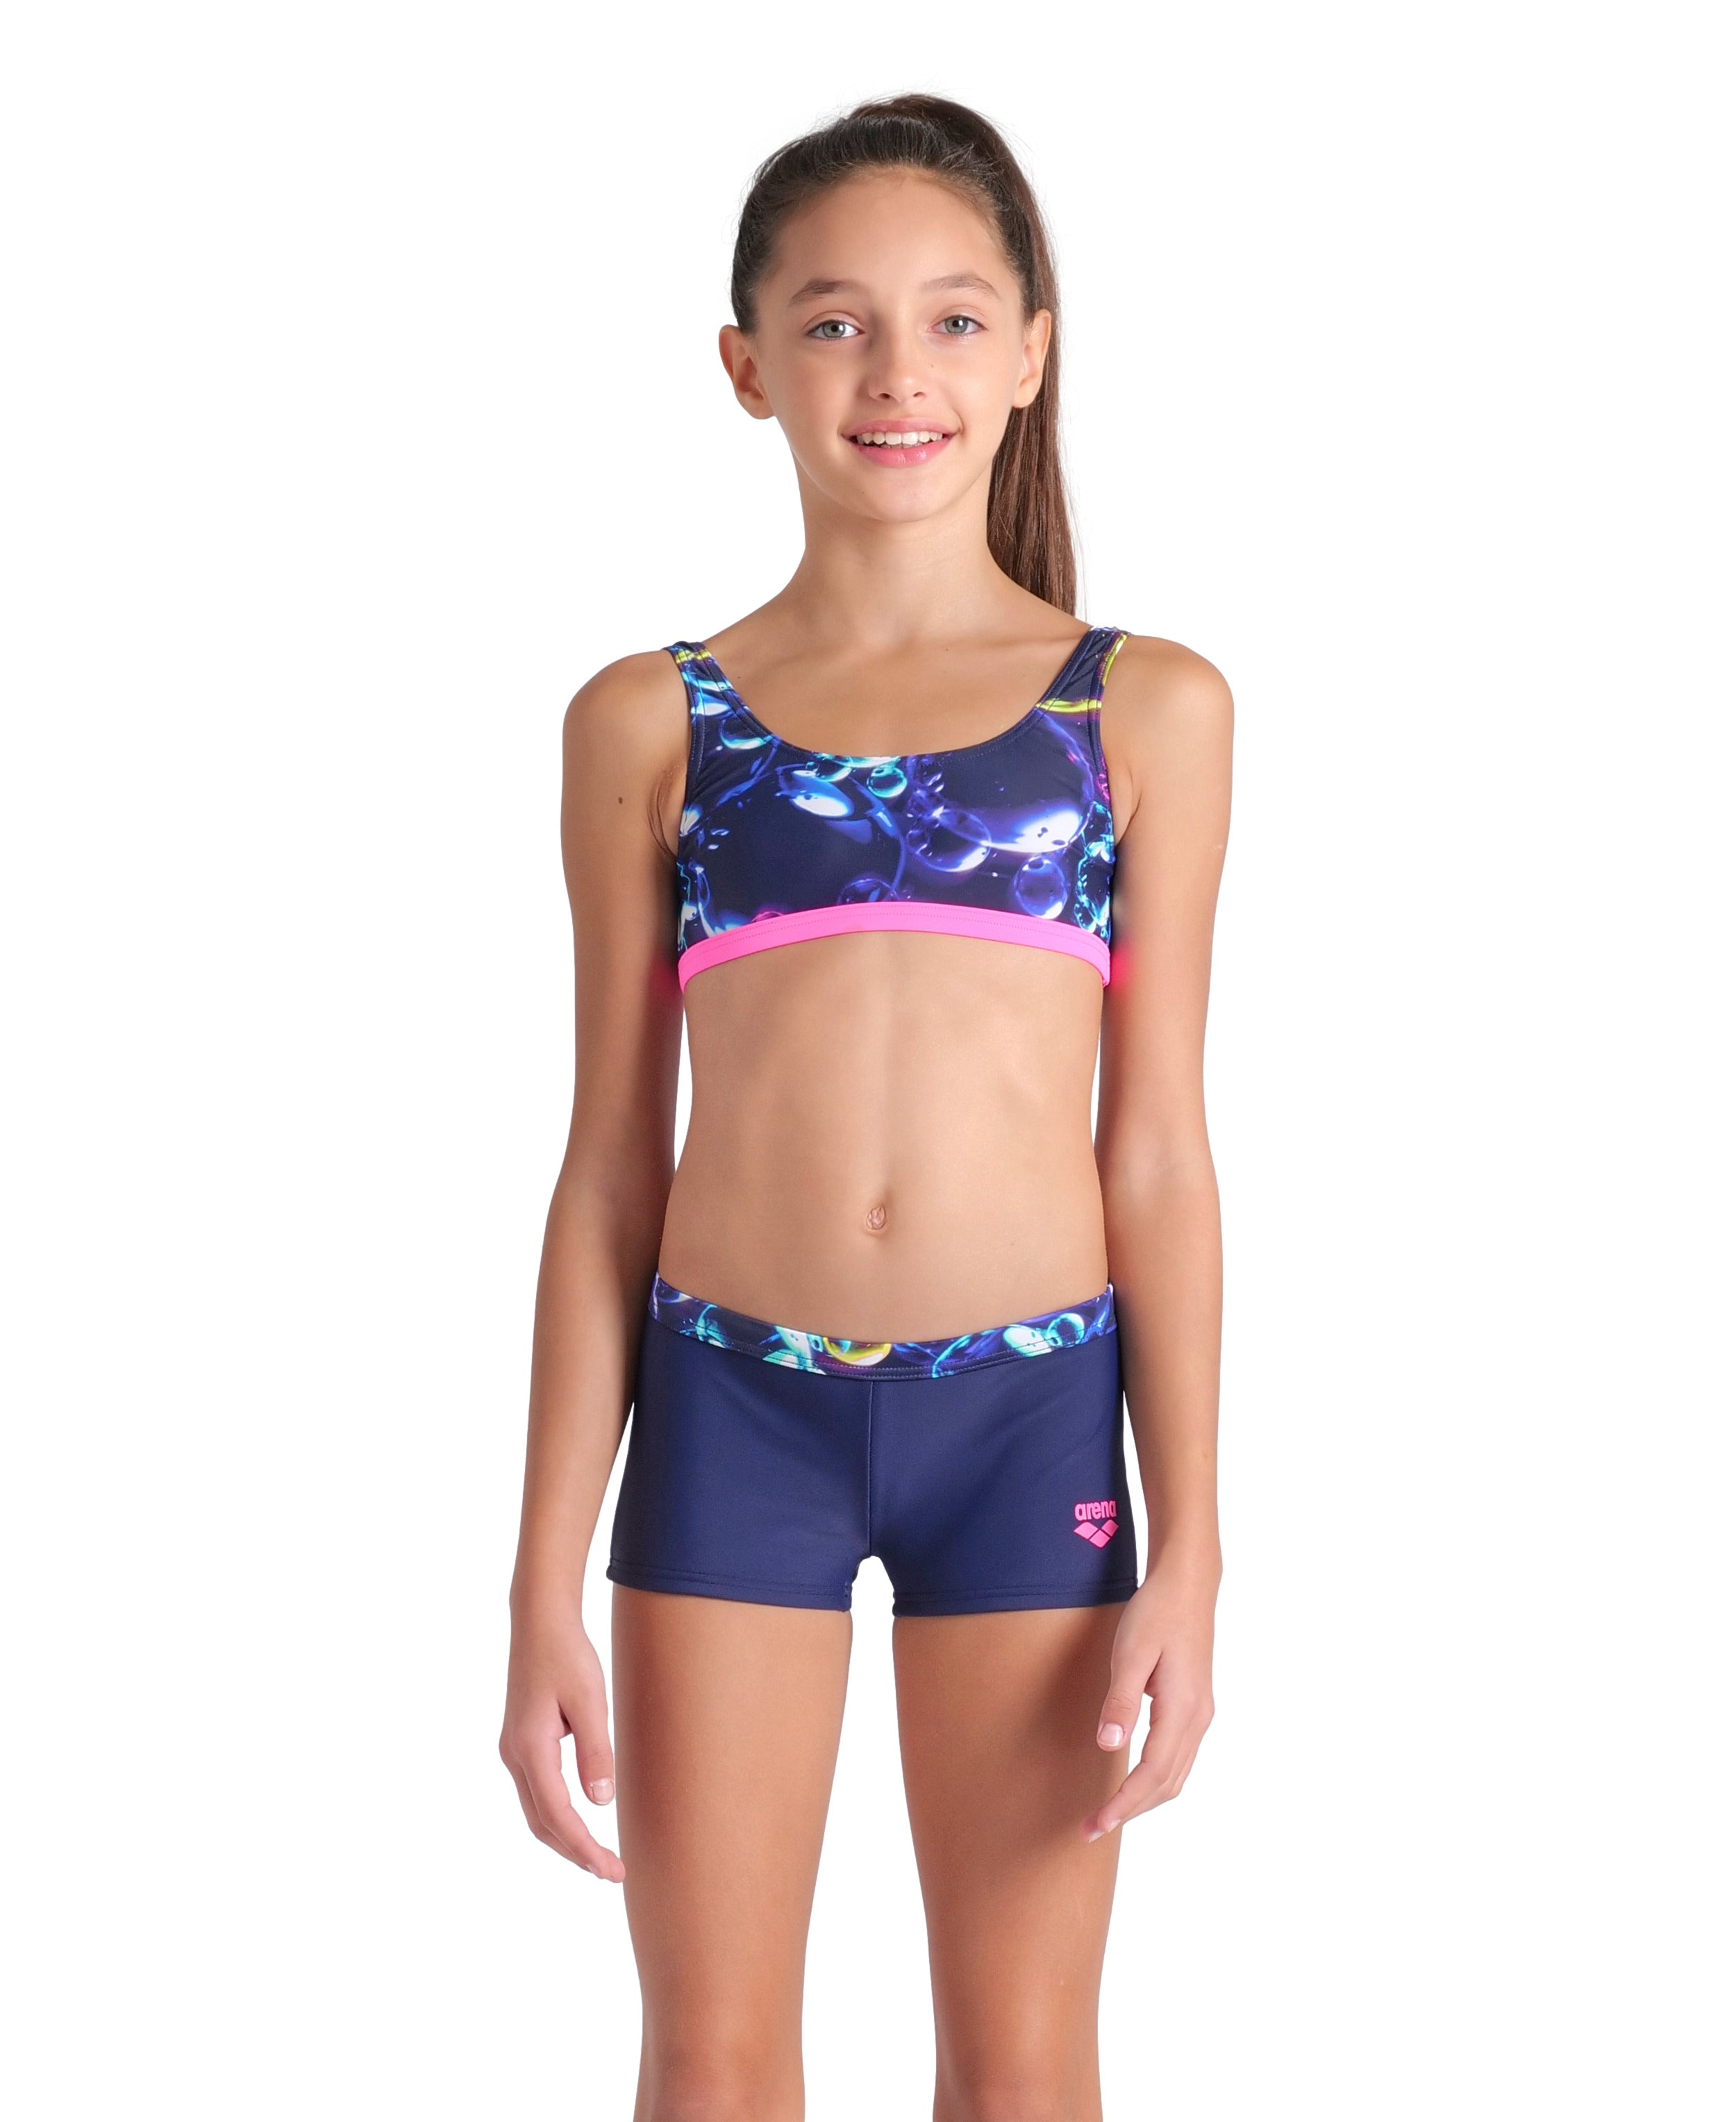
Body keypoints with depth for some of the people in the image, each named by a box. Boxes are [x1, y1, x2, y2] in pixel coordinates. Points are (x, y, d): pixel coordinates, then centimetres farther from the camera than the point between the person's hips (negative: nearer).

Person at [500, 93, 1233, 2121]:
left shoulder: (1150, 710, 3)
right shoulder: (649, 723, 4)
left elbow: (1159, 1150, 3)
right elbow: (610, 1168, 5)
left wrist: (1189, 1552, -1)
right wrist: (547, 1589, 3)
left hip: (1033, 1412, 0)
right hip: (731, 1404, 1)